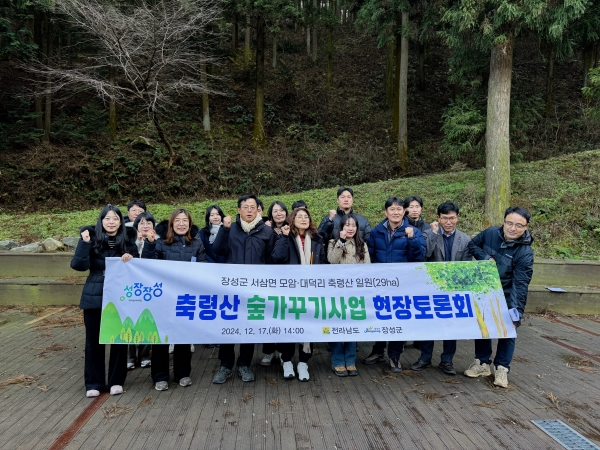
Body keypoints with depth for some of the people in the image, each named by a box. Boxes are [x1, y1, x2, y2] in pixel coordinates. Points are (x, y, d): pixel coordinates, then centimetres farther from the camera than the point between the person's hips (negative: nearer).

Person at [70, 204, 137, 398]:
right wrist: (85, 242, -22)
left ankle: (116, 380, 22)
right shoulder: (92, 239, -2)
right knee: (94, 340, 7)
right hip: (94, 297, -1)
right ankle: (94, 382, 20)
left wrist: (131, 259, -16)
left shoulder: (128, 243, 3)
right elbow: (79, 265, -12)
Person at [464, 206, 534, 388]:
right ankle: (482, 363, 29)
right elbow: (473, 245, 3)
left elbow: (520, 285, -28)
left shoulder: (525, 252, -24)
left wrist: (516, 313, -35)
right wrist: (485, 258, -18)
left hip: (506, 297, -3)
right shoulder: (490, 233, -14)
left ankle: (502, 368, 22)